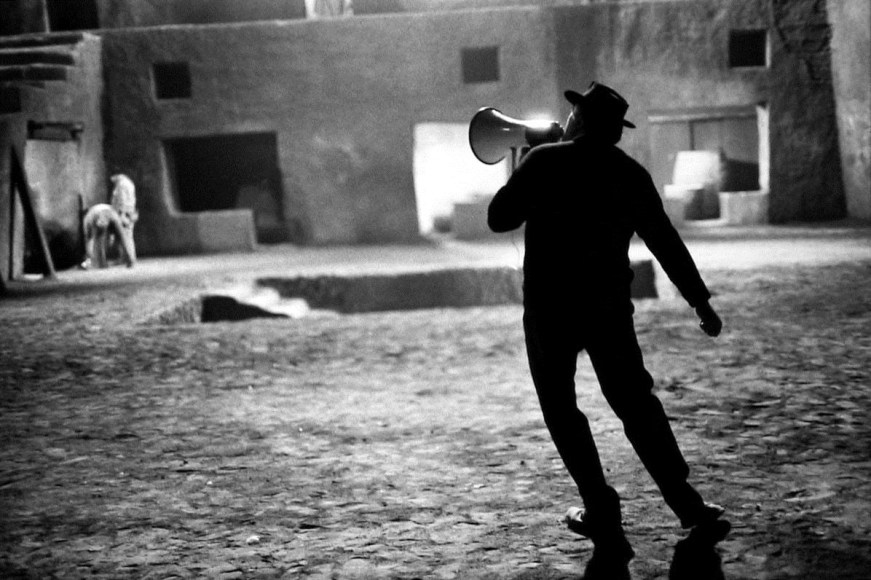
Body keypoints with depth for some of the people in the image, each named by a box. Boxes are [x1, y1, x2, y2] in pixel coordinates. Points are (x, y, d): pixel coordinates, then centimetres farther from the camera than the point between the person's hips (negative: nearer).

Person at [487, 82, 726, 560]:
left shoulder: (545, 162, -7)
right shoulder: (632, 175, 5)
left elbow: (498, 218, -5)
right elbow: (667, 244, 9)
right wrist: (700, 301, 16)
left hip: (549, 306, -3)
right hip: (610, 305, 4)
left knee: (560, 407, 10)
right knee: (636, 402, 14)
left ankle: (600, 510, 5)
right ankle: (686, 504, 10)